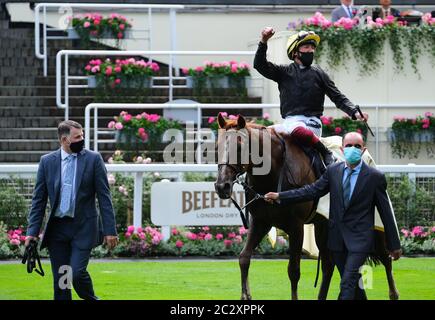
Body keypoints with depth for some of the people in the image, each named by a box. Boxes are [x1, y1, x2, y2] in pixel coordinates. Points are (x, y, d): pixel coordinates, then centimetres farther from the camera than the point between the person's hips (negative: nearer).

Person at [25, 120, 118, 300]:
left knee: (77, 273, -14)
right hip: (57, 229, 3)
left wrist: (110, 230, -7)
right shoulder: (47, 161, 4)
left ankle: (90, 298, 14)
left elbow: (104, 197, -2)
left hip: (83, 228, -3)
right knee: (60, 280, 3)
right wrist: (32, 231, -1)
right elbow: (39, 199, 7)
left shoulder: (93, 159, 0)